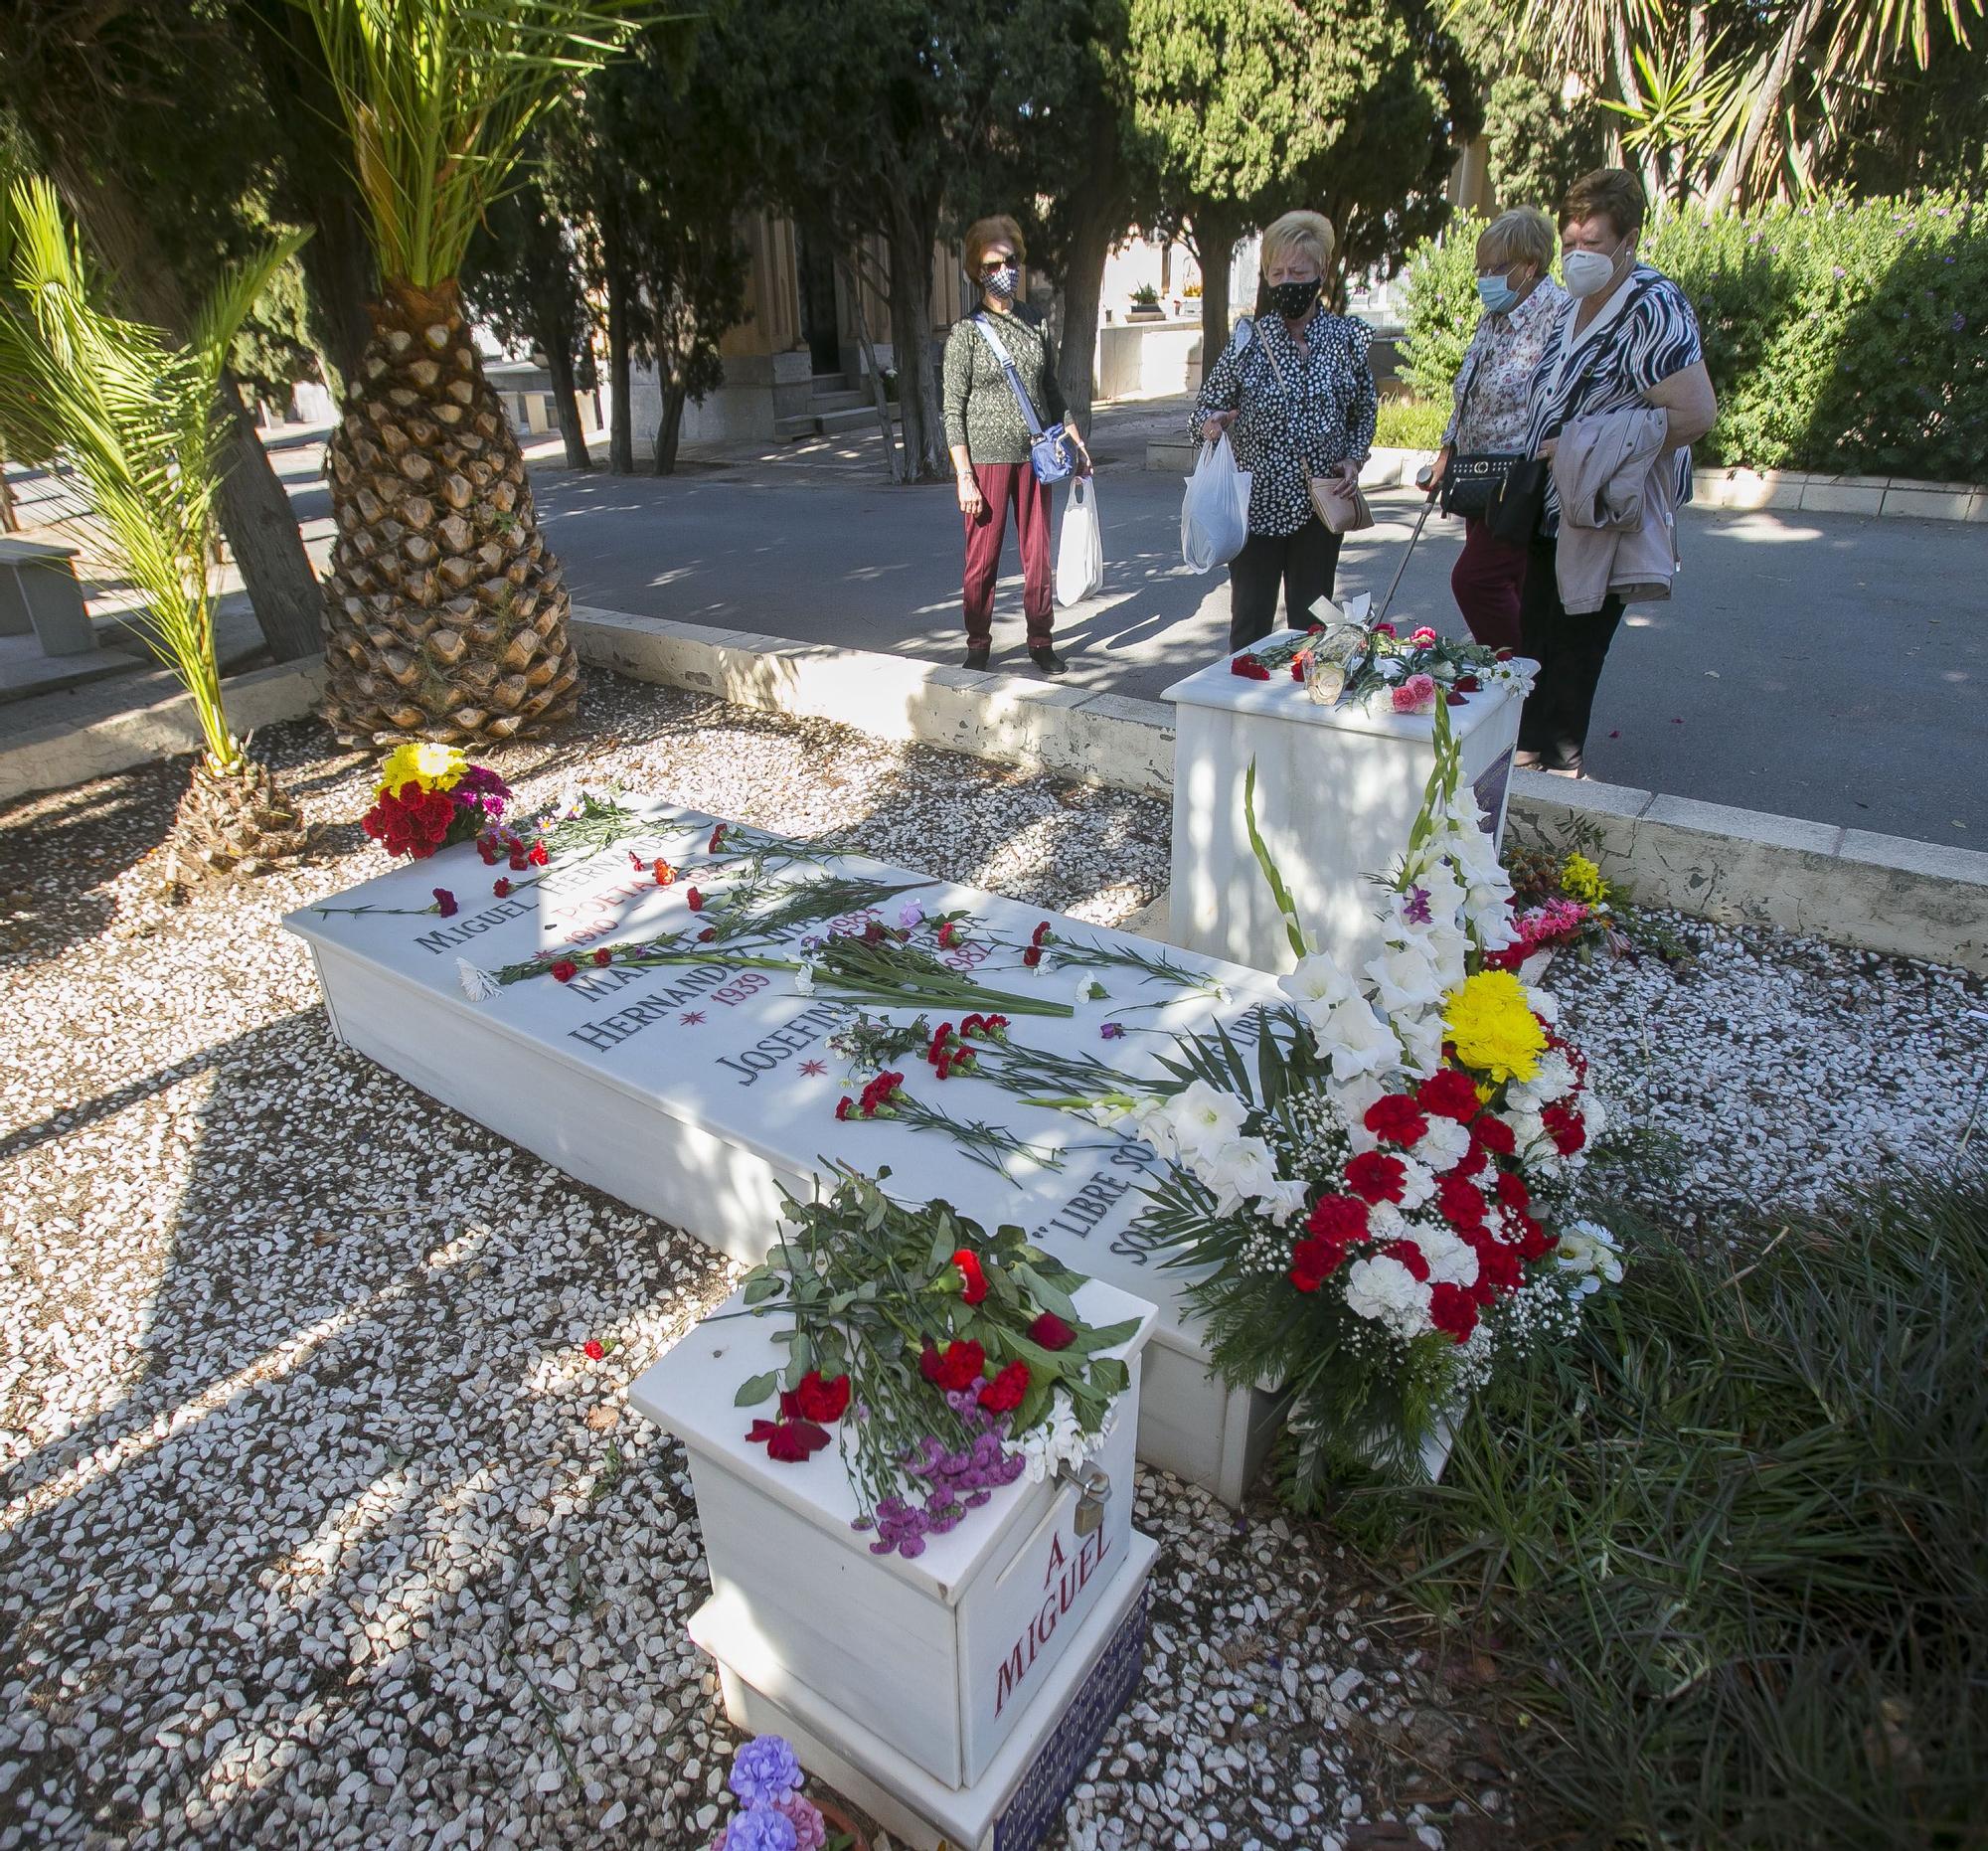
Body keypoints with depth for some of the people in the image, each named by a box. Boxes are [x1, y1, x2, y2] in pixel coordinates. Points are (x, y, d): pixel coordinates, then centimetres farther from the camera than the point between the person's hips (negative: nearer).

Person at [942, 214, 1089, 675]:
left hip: (1034, 457, 4)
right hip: (987, 458, -4)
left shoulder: (1035, 326, 11)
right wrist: (965, 478, -12)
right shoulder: (966, 333, -2)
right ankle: (978, 646, 13)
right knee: (982, 559, 0)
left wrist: (1076, 443, 12)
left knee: (1038, 555, 6)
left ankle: (1040, 642, 17)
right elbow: (954, 411, -5)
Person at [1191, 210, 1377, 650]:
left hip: (1321, 506, 2)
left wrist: (1354, 456, -1)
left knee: (1312, 622, 9)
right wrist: (1213, 422, -20)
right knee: (1250, 622, 3)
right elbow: (1206, 405, 3)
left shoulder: (1347, 337, 3)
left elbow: (1366, 408, 15)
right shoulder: (1248, 341, -3)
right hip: (1257, 504, -2)